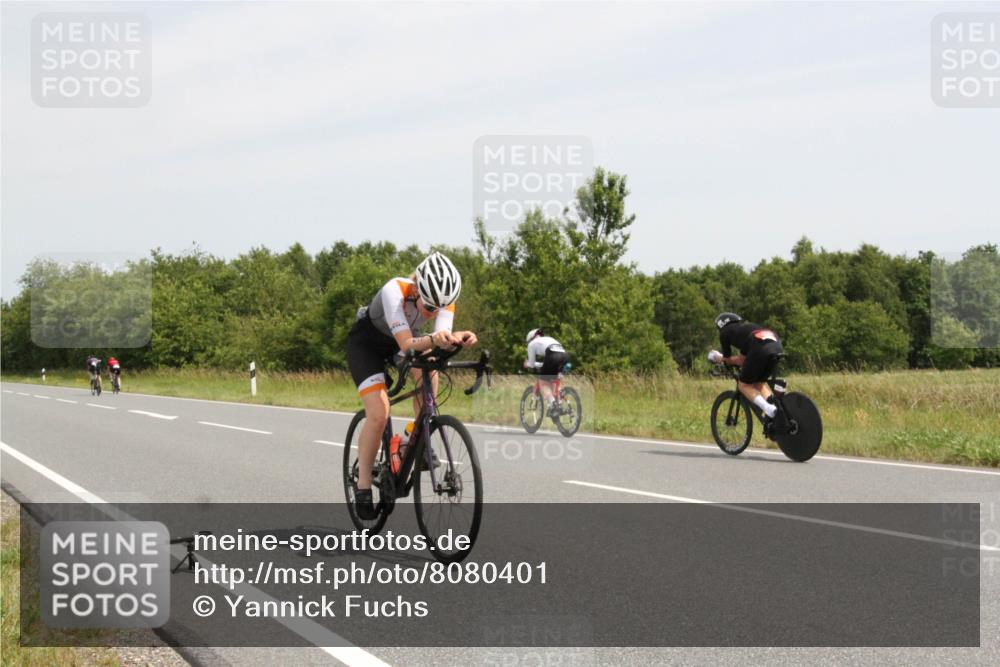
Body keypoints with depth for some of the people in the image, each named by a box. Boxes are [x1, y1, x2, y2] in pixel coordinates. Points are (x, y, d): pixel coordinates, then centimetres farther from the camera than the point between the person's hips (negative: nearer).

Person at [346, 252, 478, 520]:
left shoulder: (443, 299, -25)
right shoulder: (395, 291, -38)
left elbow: (442, 335, -38)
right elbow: (407, 345, -46)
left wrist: (456, 338, -60)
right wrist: (433, 340, -66)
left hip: (400, 342, 4)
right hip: (366, 342, -4)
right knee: (378, 414, -20)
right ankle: (363, 485, -3)